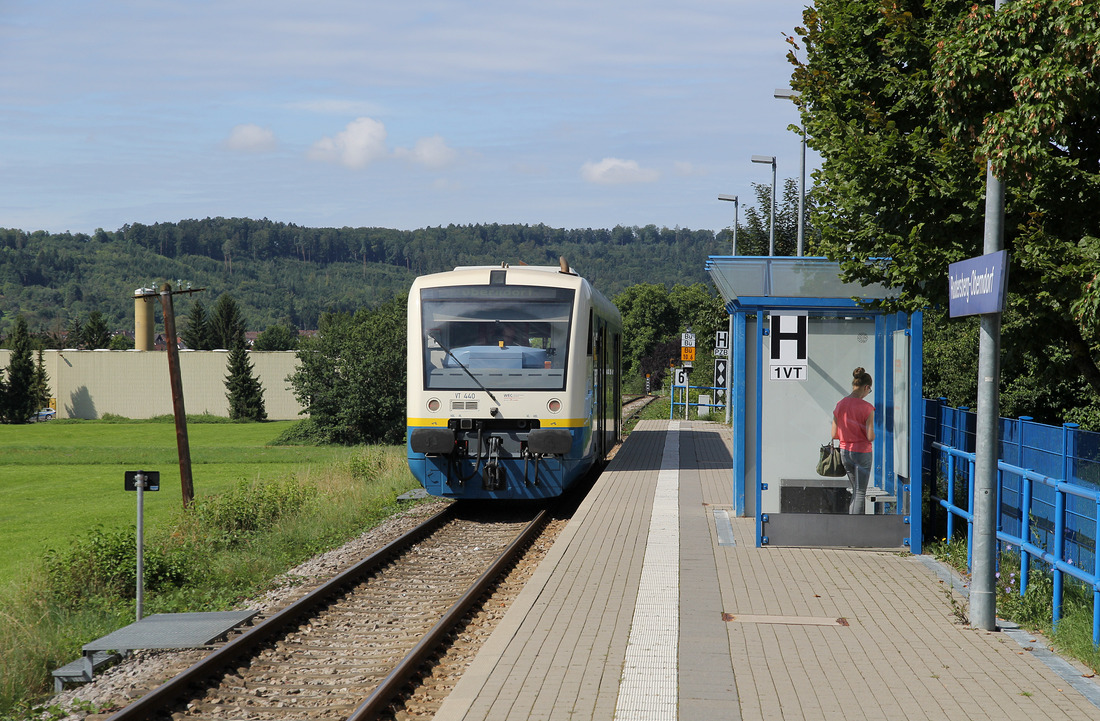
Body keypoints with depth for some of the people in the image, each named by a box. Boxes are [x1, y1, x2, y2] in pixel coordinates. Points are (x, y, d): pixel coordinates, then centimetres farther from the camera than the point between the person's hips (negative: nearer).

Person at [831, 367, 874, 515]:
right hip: (862, 452, -5)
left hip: (845, 451, 5)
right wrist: (873, 435, 5)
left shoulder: (840, 405, -2)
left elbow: (834, 434, 1)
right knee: (860, 493, 5)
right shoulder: (867, 408, -16)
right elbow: (870, 437, -18)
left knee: (856, 490, 20)